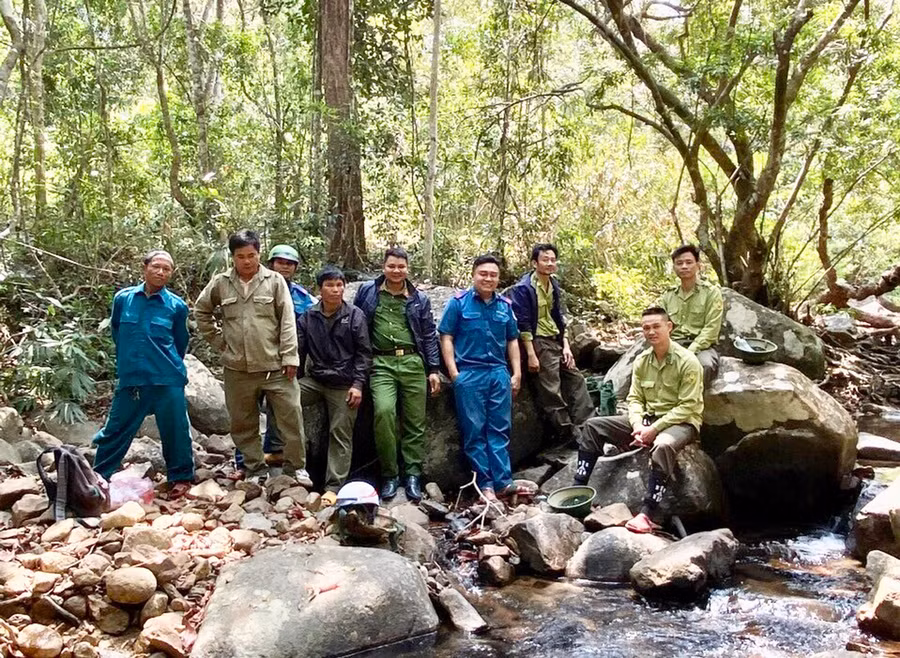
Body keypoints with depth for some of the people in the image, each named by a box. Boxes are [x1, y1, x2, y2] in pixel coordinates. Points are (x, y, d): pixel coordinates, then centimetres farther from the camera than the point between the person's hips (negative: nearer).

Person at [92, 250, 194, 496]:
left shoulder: (177, 306, -2)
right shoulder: (123, 298, 1)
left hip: (167, 380, -1)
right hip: (130, 379, 1)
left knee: (175, 430, 5)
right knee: (116, 429, 8)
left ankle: (181, 477, 20)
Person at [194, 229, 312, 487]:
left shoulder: (275, 281, -2)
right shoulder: (220, 284, 4)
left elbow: (287, 322, -4)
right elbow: (201, 311, 17)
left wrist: (289, 357, -9)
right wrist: (218, 340, 9)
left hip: (275, 366, -2)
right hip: (237, 368, 2)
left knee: (291, 415, -2)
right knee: (243, 422, 10)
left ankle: (296, 466, 12)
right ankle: (255, 468, 24)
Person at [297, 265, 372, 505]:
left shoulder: (355, 316, -1)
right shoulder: (308, 317, 5)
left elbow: (364, 353, -2)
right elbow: (298, 350, 6)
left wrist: (358, 384, -11)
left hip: (344, 384, -2)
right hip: (315, 379, 3)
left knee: (340, 435, -3)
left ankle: (334, 486, 1)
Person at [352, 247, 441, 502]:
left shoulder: (419, 298, 12)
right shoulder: (367, 292, 9)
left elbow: (429, 336, 14)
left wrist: (434, 369, 8)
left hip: (413, 362, 2)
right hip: (381, 363, -2)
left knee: (415, 420, 1)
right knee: (383, 411, -22)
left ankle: (413, 475, 12)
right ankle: (389, 474, -8)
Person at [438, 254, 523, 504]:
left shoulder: (505, 305, 11)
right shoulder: (459, 302, -1)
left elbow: (512, 341, 16)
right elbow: (446, 338, -3)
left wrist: (517, 373, 9)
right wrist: (454, 373, -9)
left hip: (499, 374, 4)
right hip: (469, 374, -3)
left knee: (500, 429, 5)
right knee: (475, 430, 1)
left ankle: (503, 481, 8)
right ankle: (484, 483, 7)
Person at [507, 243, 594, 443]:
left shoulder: (553, 284, 12)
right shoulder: (523, 288, -13)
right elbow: (523, 324, -16)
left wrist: (566, 345, 11)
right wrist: (531, 355, -19)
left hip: (557, 341, 8)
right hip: (539, 343, -8)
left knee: (576, 379, 9)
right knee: (552, 393, -6)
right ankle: (570, 434, 1)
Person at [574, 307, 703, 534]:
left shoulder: (687, 361, -14)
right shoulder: (641, 361, 4)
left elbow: (688, 406, -17)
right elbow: (634, 398, 5)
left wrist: (654, 429, -22)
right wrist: (638, 425, -15)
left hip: (680, 422, -7)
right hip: (646, 419, 7)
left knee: (663, 445, -42)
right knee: (593, 426, -2)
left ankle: (647, 515, -38)